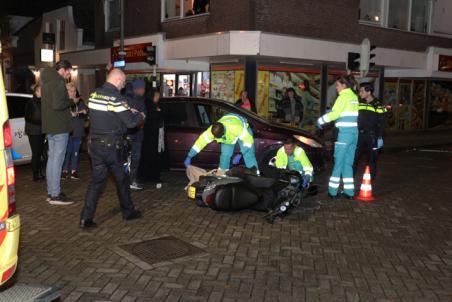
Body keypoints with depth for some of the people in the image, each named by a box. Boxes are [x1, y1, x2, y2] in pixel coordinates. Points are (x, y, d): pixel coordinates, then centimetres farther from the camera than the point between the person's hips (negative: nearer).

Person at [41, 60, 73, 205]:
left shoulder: (46, 82, 17)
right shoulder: (59, 82, -15)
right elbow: (57, 104, -26)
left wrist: (69, 111, 17)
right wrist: (71, 101, -9)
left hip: (49, 126, 10)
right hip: (59, 126, -10)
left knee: (52, 158, 14)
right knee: (57, 159, -7)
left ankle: (51, 192, 20)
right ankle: (55, 195, -4)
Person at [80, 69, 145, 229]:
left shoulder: (94, 94, 5)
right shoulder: (116, 98, -17)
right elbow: (131, 122, -17)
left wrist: (128, 111, 15)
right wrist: (140, 116, 4)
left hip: (94, 143, 6)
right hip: (112, 145, -6)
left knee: (96, 180, 9)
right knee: (122, 179, 12)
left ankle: (86, 218, 3)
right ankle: (128, 211, 28)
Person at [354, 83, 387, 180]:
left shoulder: (378, 105, -5)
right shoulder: (359, 103, 8)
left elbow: (382, 123, -5)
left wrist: (380, 138, -9)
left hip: (372, 136, -3)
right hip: (360, 135, 3)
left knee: (372, 159, 5)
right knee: (354, 157, -1)